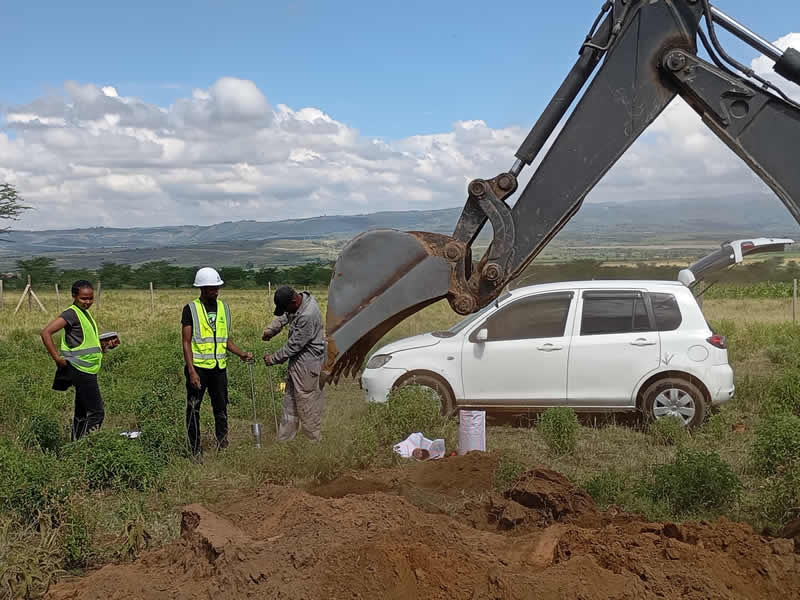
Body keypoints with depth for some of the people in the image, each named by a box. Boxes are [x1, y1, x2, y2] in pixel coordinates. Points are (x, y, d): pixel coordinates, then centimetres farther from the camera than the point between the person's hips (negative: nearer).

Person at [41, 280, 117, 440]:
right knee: (97, 412, -9)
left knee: (82, 413, 14)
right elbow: (46, 332, -22)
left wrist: (106, 346, 9)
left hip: (88, 370, 9)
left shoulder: (86, 313, 15)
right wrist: (57, 358, -21)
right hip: (80, 370, -9)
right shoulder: (71, 314, -13)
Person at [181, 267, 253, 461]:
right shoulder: (191, 309, -4)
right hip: (198, 367, -4)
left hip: (219, 366, 4)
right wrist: (191, 370, -16)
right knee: (193, 409, 1)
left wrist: (241, 354, -2)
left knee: (221, 407, 12)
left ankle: (223, 444, 28)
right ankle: (196, 450, 11)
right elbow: (187, 342, -8)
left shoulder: (224, 308, 10)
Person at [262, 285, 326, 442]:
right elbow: (284, 316, 17)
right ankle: (284, 439, 28)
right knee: (290, 400, 17)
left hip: (307, 364, -10)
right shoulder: (302, 298, -2)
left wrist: (273, 359, -11)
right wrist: (271, 329, 0)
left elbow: (294, 345, -23)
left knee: (307, 403, 1)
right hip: (297, 361, 10)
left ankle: (314, 441, 14)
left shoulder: (308, 316, -31)